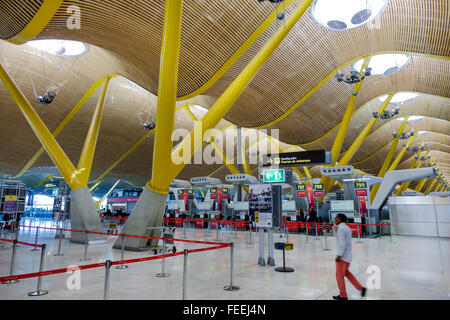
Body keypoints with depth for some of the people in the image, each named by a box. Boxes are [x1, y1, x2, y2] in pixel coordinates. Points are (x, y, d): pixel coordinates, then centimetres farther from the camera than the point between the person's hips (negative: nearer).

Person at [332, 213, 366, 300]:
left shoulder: (341, 228, -18)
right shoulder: (346, 227, 11)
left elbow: (342, 244, -23)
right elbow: (336, 235, 22)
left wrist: (338, 255, -22)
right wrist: (335, 225, 9)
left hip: (342, 255, -9)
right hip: (348, 255, 9)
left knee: (339, 275, 3)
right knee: (346, 272, 23)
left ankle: (343, 296, 14)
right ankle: (360, 288, 23)